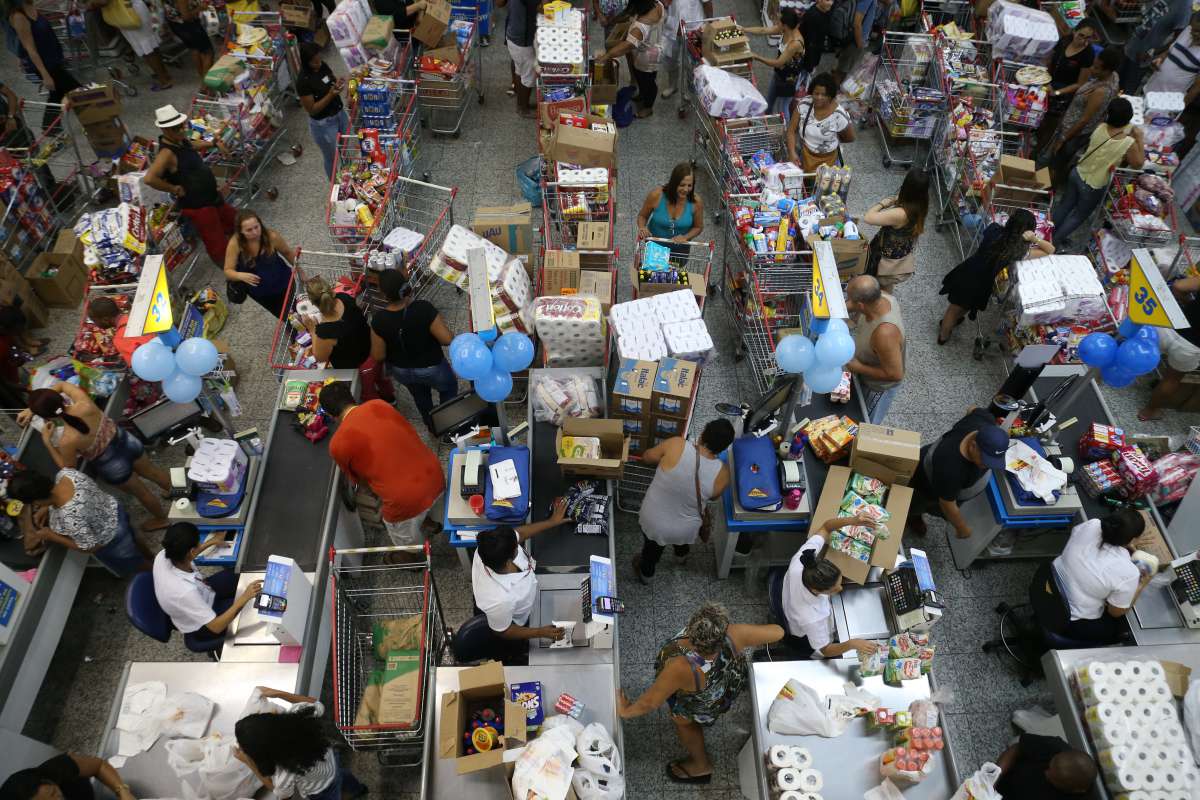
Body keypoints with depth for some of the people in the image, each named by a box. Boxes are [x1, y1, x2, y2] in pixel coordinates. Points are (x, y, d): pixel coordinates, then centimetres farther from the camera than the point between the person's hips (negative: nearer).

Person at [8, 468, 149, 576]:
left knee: (136, 565, 25)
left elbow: (91, 547, -27)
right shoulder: (65, 473, -24)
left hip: (111, 543, -7)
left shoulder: (70, 518, -44)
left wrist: (51, 536, -20)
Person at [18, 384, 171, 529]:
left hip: (113, 467, -4)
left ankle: (161, 519, 52)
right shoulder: (85, 404, -25)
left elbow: (68, 468, -11)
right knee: (153, 472, 32)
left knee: (141, 492, 25)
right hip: (127, 441, 4)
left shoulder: (67, 441, -33)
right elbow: (61, 385, -3)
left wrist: (46, 441, -11)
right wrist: (31, 409, -1)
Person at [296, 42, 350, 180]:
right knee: (332, 158, 12)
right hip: (323, 124, -7)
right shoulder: (303, 82, -27)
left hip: (340, 113, 7)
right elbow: (312, 110, -22)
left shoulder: (323, 66, -7)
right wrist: (331, 94, -31)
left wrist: (338, 83, -13)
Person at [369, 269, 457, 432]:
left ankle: (431, 425, 59)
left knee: (419, 394, 36)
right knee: (449, 388, 32)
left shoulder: (379, 319, -27)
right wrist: (439, 321, -9)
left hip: (401, 371, 3)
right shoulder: (424, 308, -35)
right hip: (431, 368, -3)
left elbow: (378, 356, -17)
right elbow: (447, 339, -30)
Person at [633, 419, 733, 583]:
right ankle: (681, 552, 70)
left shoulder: (676, 445, -28)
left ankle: (645, 572, 63)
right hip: (684, 531, 0)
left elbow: (646, 458, -9)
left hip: (652, 520, 0)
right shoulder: (722, 473, -24)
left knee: (652, 548, 35)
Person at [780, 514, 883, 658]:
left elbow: (825, 527, -23)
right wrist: (852, 644, -48)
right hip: (804, 641, -6)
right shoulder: (812, 619, -49)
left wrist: (852, 520, -40)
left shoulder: (800, 563, -38)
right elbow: (826, 650, -29)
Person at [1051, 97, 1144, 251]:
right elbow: (1138, 164, -10)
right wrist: (1139, 139, -9)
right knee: (1080, 215, 21)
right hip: (1093, 187, -4)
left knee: (1065, 205, 27)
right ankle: (1055, 241, 34)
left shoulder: (1100, 128, -18)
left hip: (1077, 174, 4)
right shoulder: (1129, 144, -28)